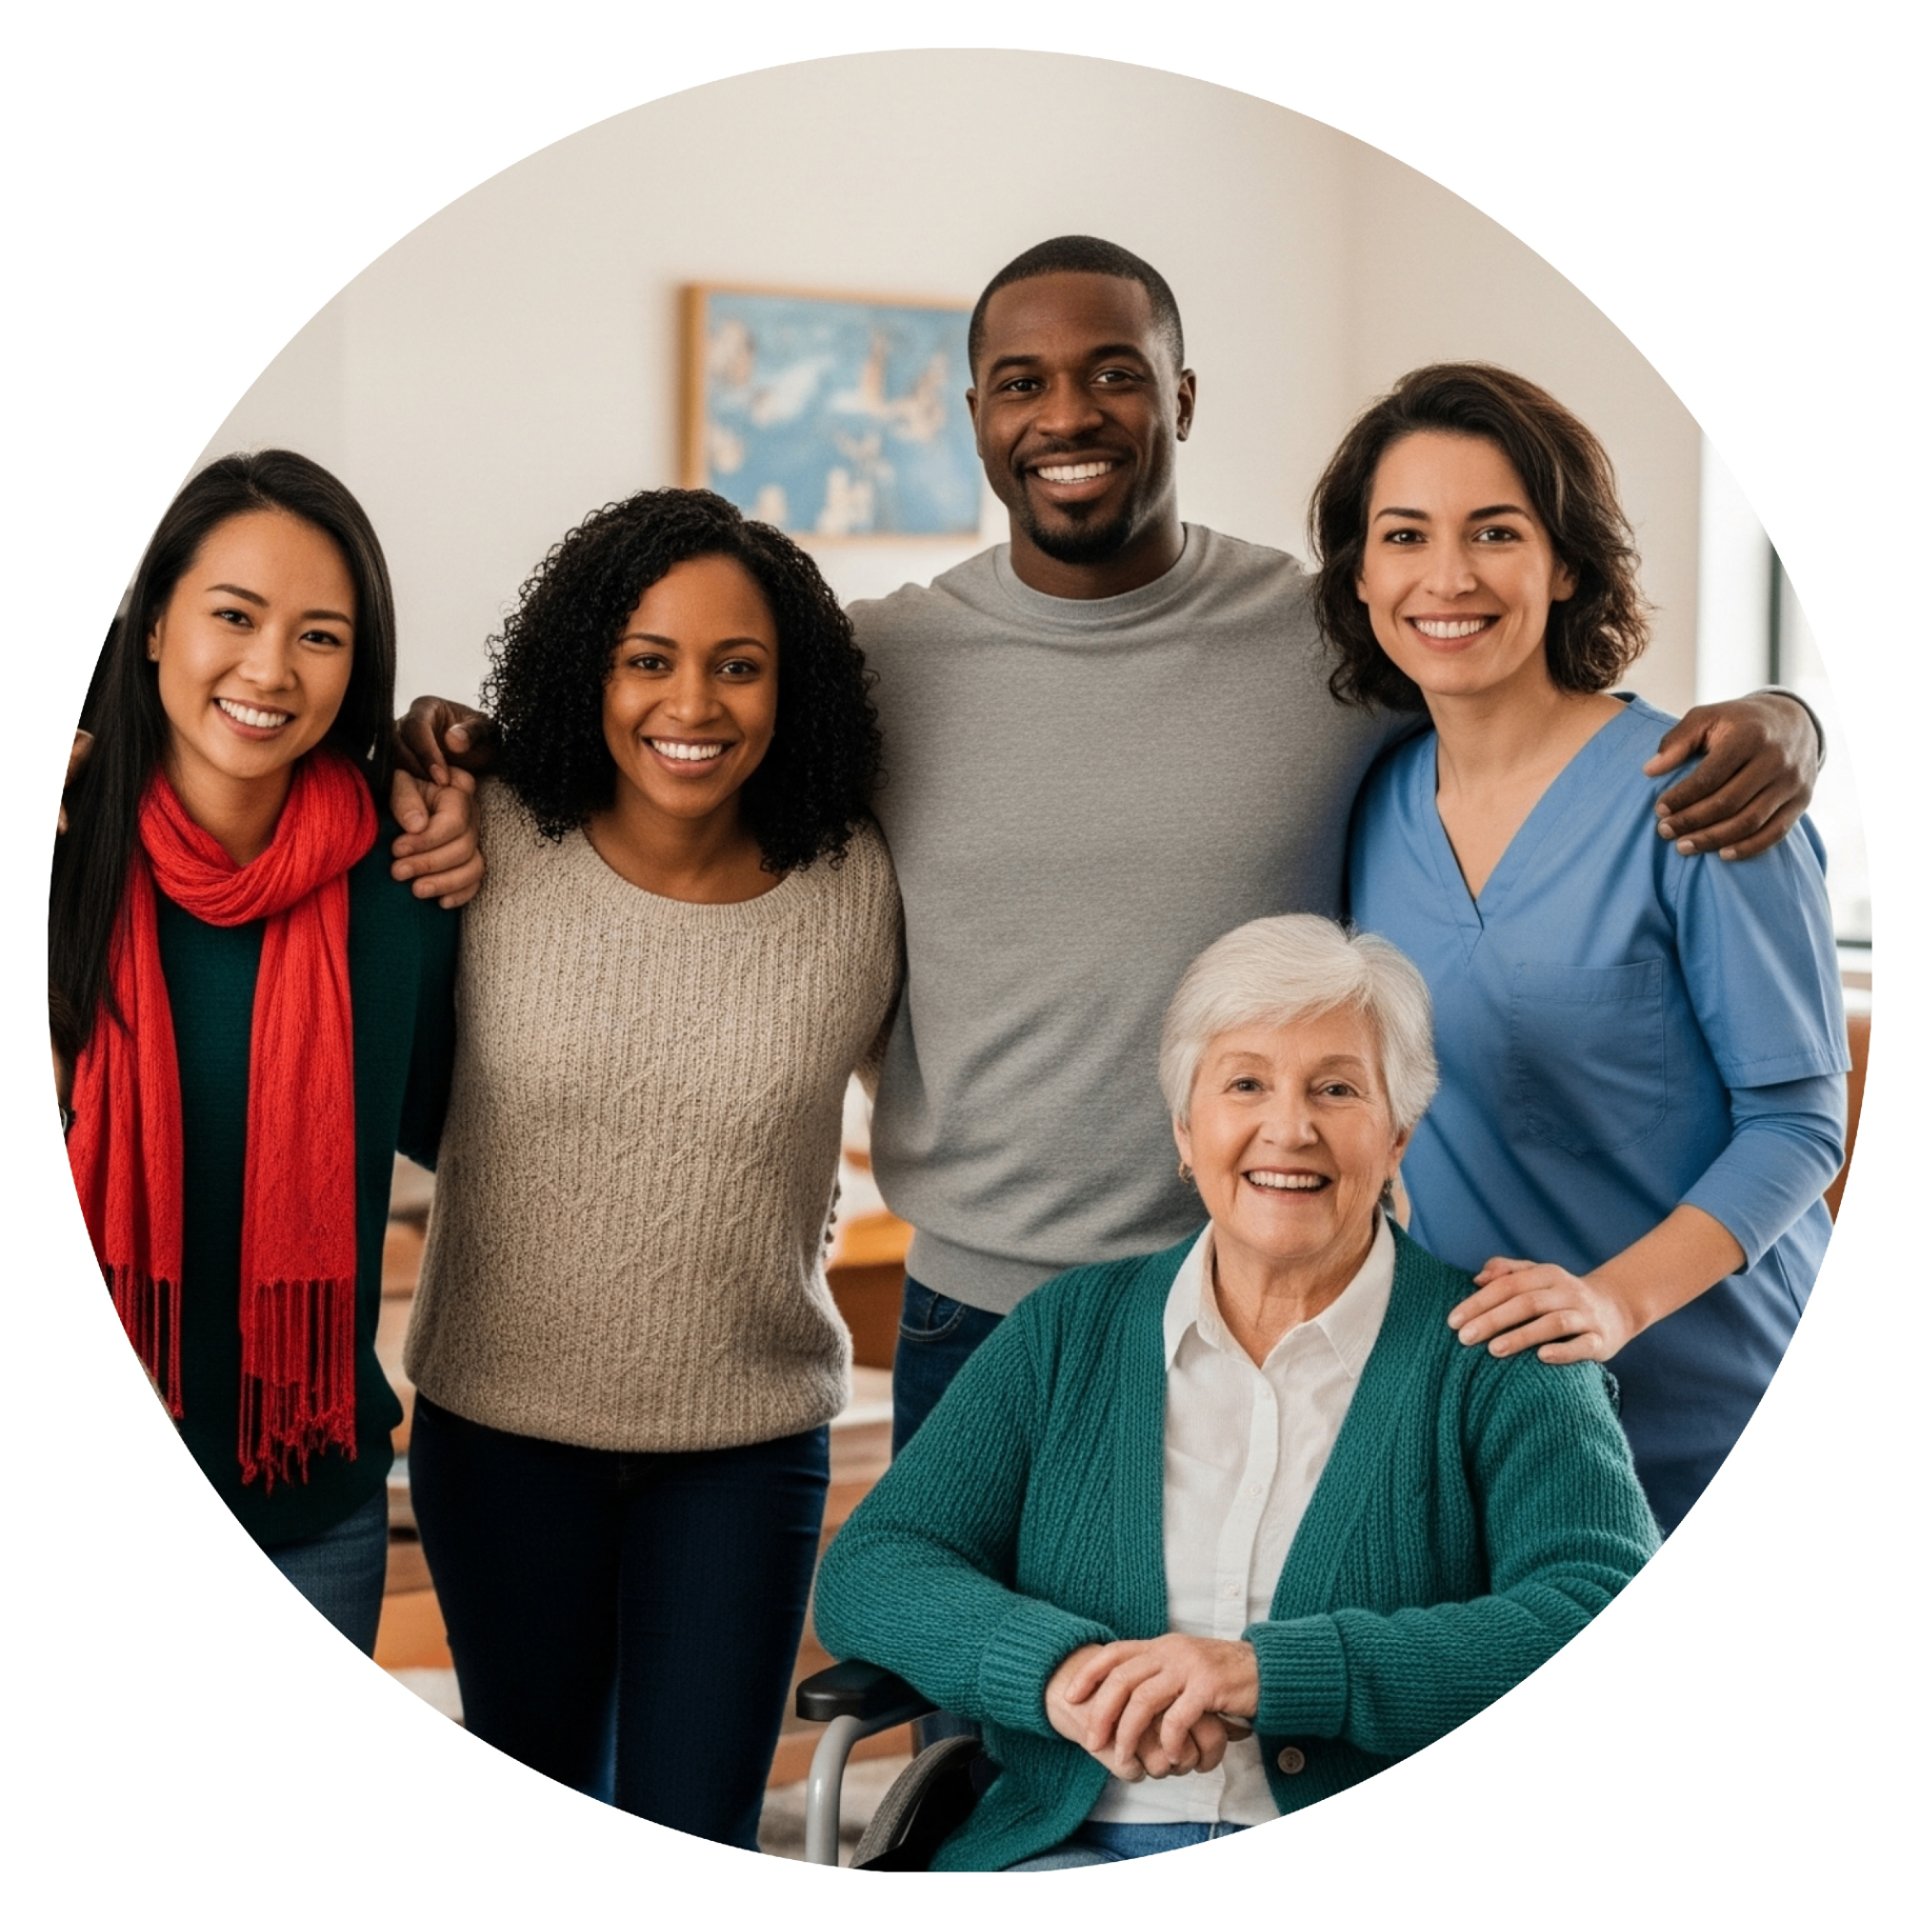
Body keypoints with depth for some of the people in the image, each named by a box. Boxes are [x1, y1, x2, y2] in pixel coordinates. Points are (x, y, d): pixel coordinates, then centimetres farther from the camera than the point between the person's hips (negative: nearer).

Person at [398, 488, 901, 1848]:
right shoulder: (491, 846, -12)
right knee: (534, 1786, 21)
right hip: (501, 1419, 1)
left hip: (748, 1440, -1)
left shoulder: (856, 886, -9)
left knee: (698, 1834, 5)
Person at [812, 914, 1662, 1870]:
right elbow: (867, 1573, 7)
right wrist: (1058, 1666, -15)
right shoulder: (1067, 1332, 13)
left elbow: (1615, 1620, -11)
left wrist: (1271, 1670, -21)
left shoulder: (1493, 1354, 4)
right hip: (1077, 1854, 2)